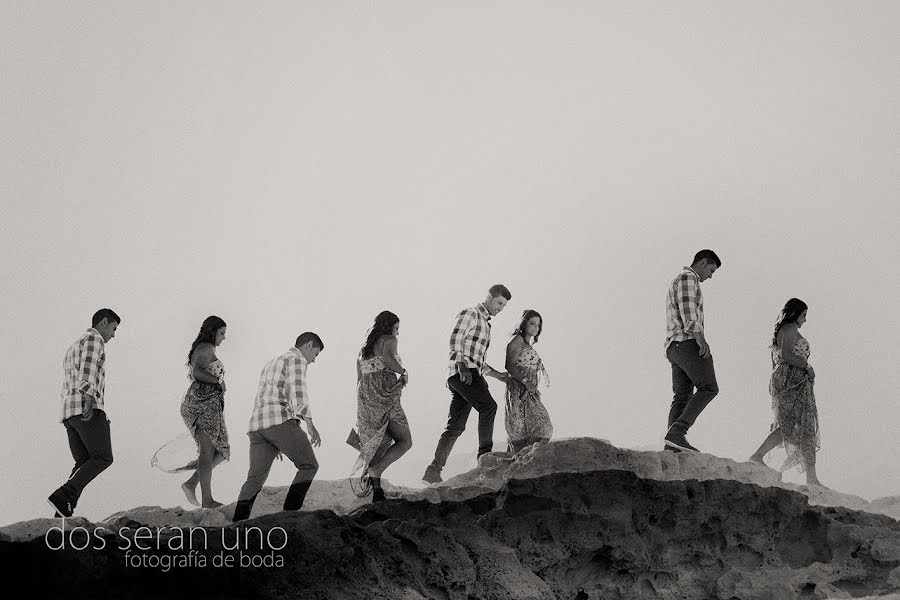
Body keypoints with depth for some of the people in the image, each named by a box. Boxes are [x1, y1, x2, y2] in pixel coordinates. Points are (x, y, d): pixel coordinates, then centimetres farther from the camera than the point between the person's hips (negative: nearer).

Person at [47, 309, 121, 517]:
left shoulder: (74, 348, 32)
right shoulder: (94, 338, 2)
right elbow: (88, 368, -17)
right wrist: (90, 398, -29)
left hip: (69, 413, 9)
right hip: (89, 408, -9)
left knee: (84, 464, 3)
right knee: (103, 459, -10)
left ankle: (63, 516, -12)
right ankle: (62, 496, -25)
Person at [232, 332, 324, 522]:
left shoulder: (271, 364, 33)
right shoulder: (297, 359, 5)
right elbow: (297, 394, -11)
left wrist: (275, 444, 32)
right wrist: (310, 425, -12)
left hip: (257, 424, 8)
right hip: (281, 421, -8)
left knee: (255, 478, 2)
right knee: (308, 466, 2)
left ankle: (238, 522, -13)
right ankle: (289, 514, -11)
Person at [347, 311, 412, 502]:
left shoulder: (363, 349, 24)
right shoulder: (389, 340, 2)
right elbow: (387, 358, -20)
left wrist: (361, 411, 23)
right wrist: (403, 372, -5)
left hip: (365, 399, 7)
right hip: (385, 393, -7)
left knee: (377, 446, 8)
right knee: (405, 442, 1)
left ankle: (377, 493, -3)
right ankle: (375, 472, -19)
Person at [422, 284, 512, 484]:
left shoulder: (485, 324, 31)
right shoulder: (470, 314, 3)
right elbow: (455, 339, -12)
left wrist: (499, 375, 27)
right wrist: (462, 366, -24)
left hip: (470, 374, 9)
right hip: (463, 372, -9)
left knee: (455, 426, 2)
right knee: (488, 406, -24)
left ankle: (433, 471, -1)